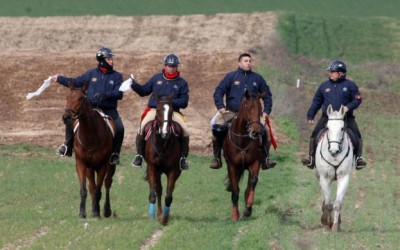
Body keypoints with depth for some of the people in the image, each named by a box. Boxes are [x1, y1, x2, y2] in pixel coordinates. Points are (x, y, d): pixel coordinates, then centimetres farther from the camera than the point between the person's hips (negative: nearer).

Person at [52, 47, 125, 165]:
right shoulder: (91, 73, 10)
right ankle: (67, 147, 3)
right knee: (70, 119, -13)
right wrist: (59, 79, 21)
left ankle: (115, 154, -7)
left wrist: (104, 95, -23)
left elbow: (119, 93, -8)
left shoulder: (117, 76, 4)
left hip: (109, 110, -2)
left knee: (119, 128, -26)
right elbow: (76, 82, 19)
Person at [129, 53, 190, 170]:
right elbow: (144, 91, 16)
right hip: (154, 109, 0)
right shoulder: (157, 78, 11)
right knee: (142, 126, -25)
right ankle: (139, 154, -11)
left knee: (185, 130, -19)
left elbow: (184, 102, 2)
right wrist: (134, 85, -2)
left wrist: (171, 102, -15)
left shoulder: (181, 83, 7)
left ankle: (183, 157, -2)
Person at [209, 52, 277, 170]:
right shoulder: (231, 76, 6)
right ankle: (216, 158, -12)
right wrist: (220, 107, -12)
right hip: (231, 113, -1)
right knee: (217, 128, -25)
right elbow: (218, 92, 3)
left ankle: (265, 160, -12)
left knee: (266, 131, -22)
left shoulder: (257, 78, 12)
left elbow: (267, 95, 18)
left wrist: (266, 111, 4)